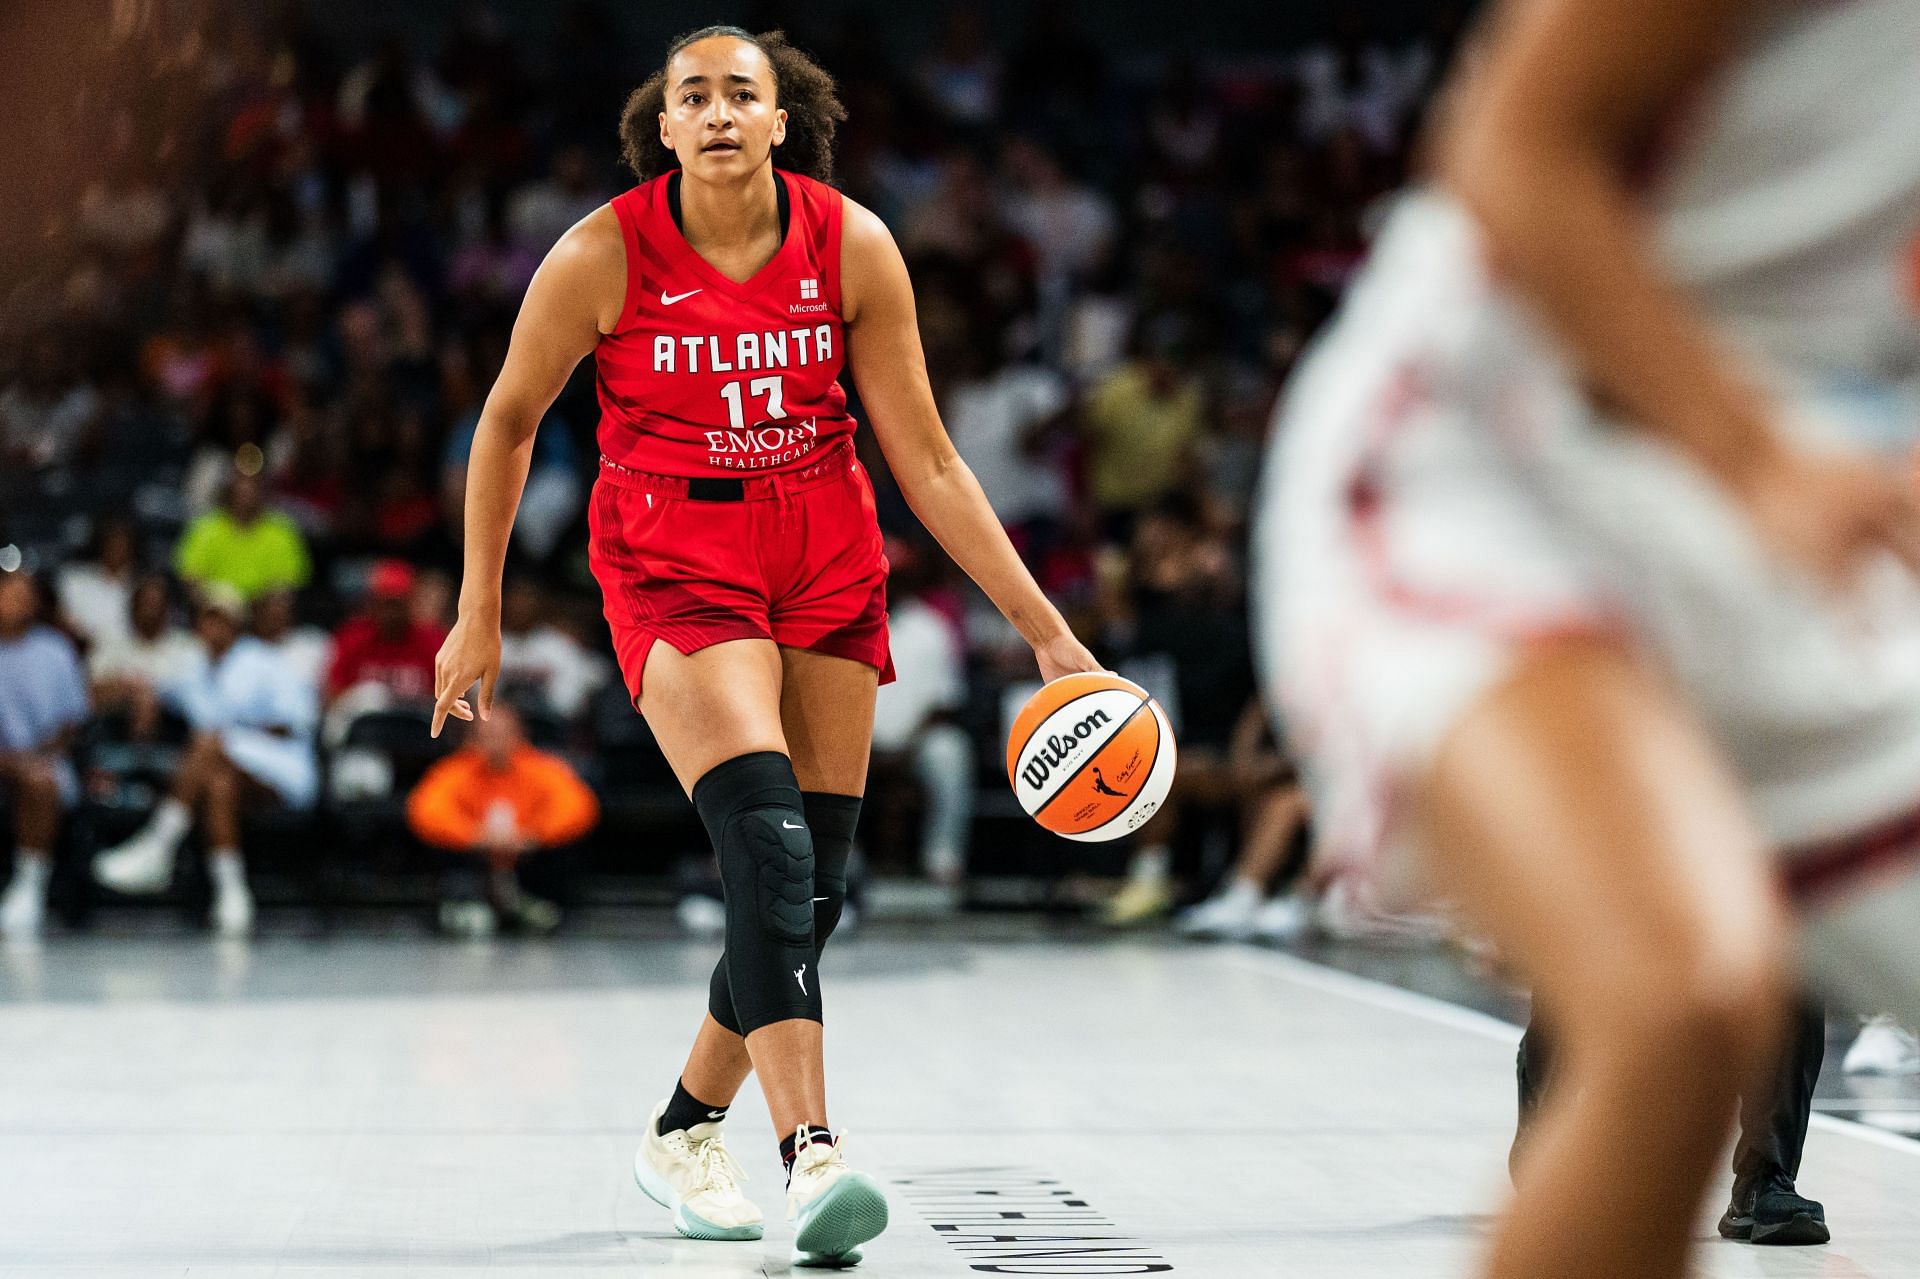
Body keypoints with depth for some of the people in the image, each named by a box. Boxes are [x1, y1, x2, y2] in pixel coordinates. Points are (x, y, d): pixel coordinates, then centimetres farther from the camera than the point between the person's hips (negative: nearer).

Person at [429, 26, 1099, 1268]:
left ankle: (686, 1132, 26)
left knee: (815, 879, 5)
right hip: (675, 567, -3)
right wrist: (478, 613, 6)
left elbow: (927, 461, -4)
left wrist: (1045, 629, -8)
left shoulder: (852, 244, -8)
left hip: (828, 568, 4)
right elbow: (509, 422, 3)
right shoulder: (605, 254, -12)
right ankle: (813, 1155, -31)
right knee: (764, 836, -24)